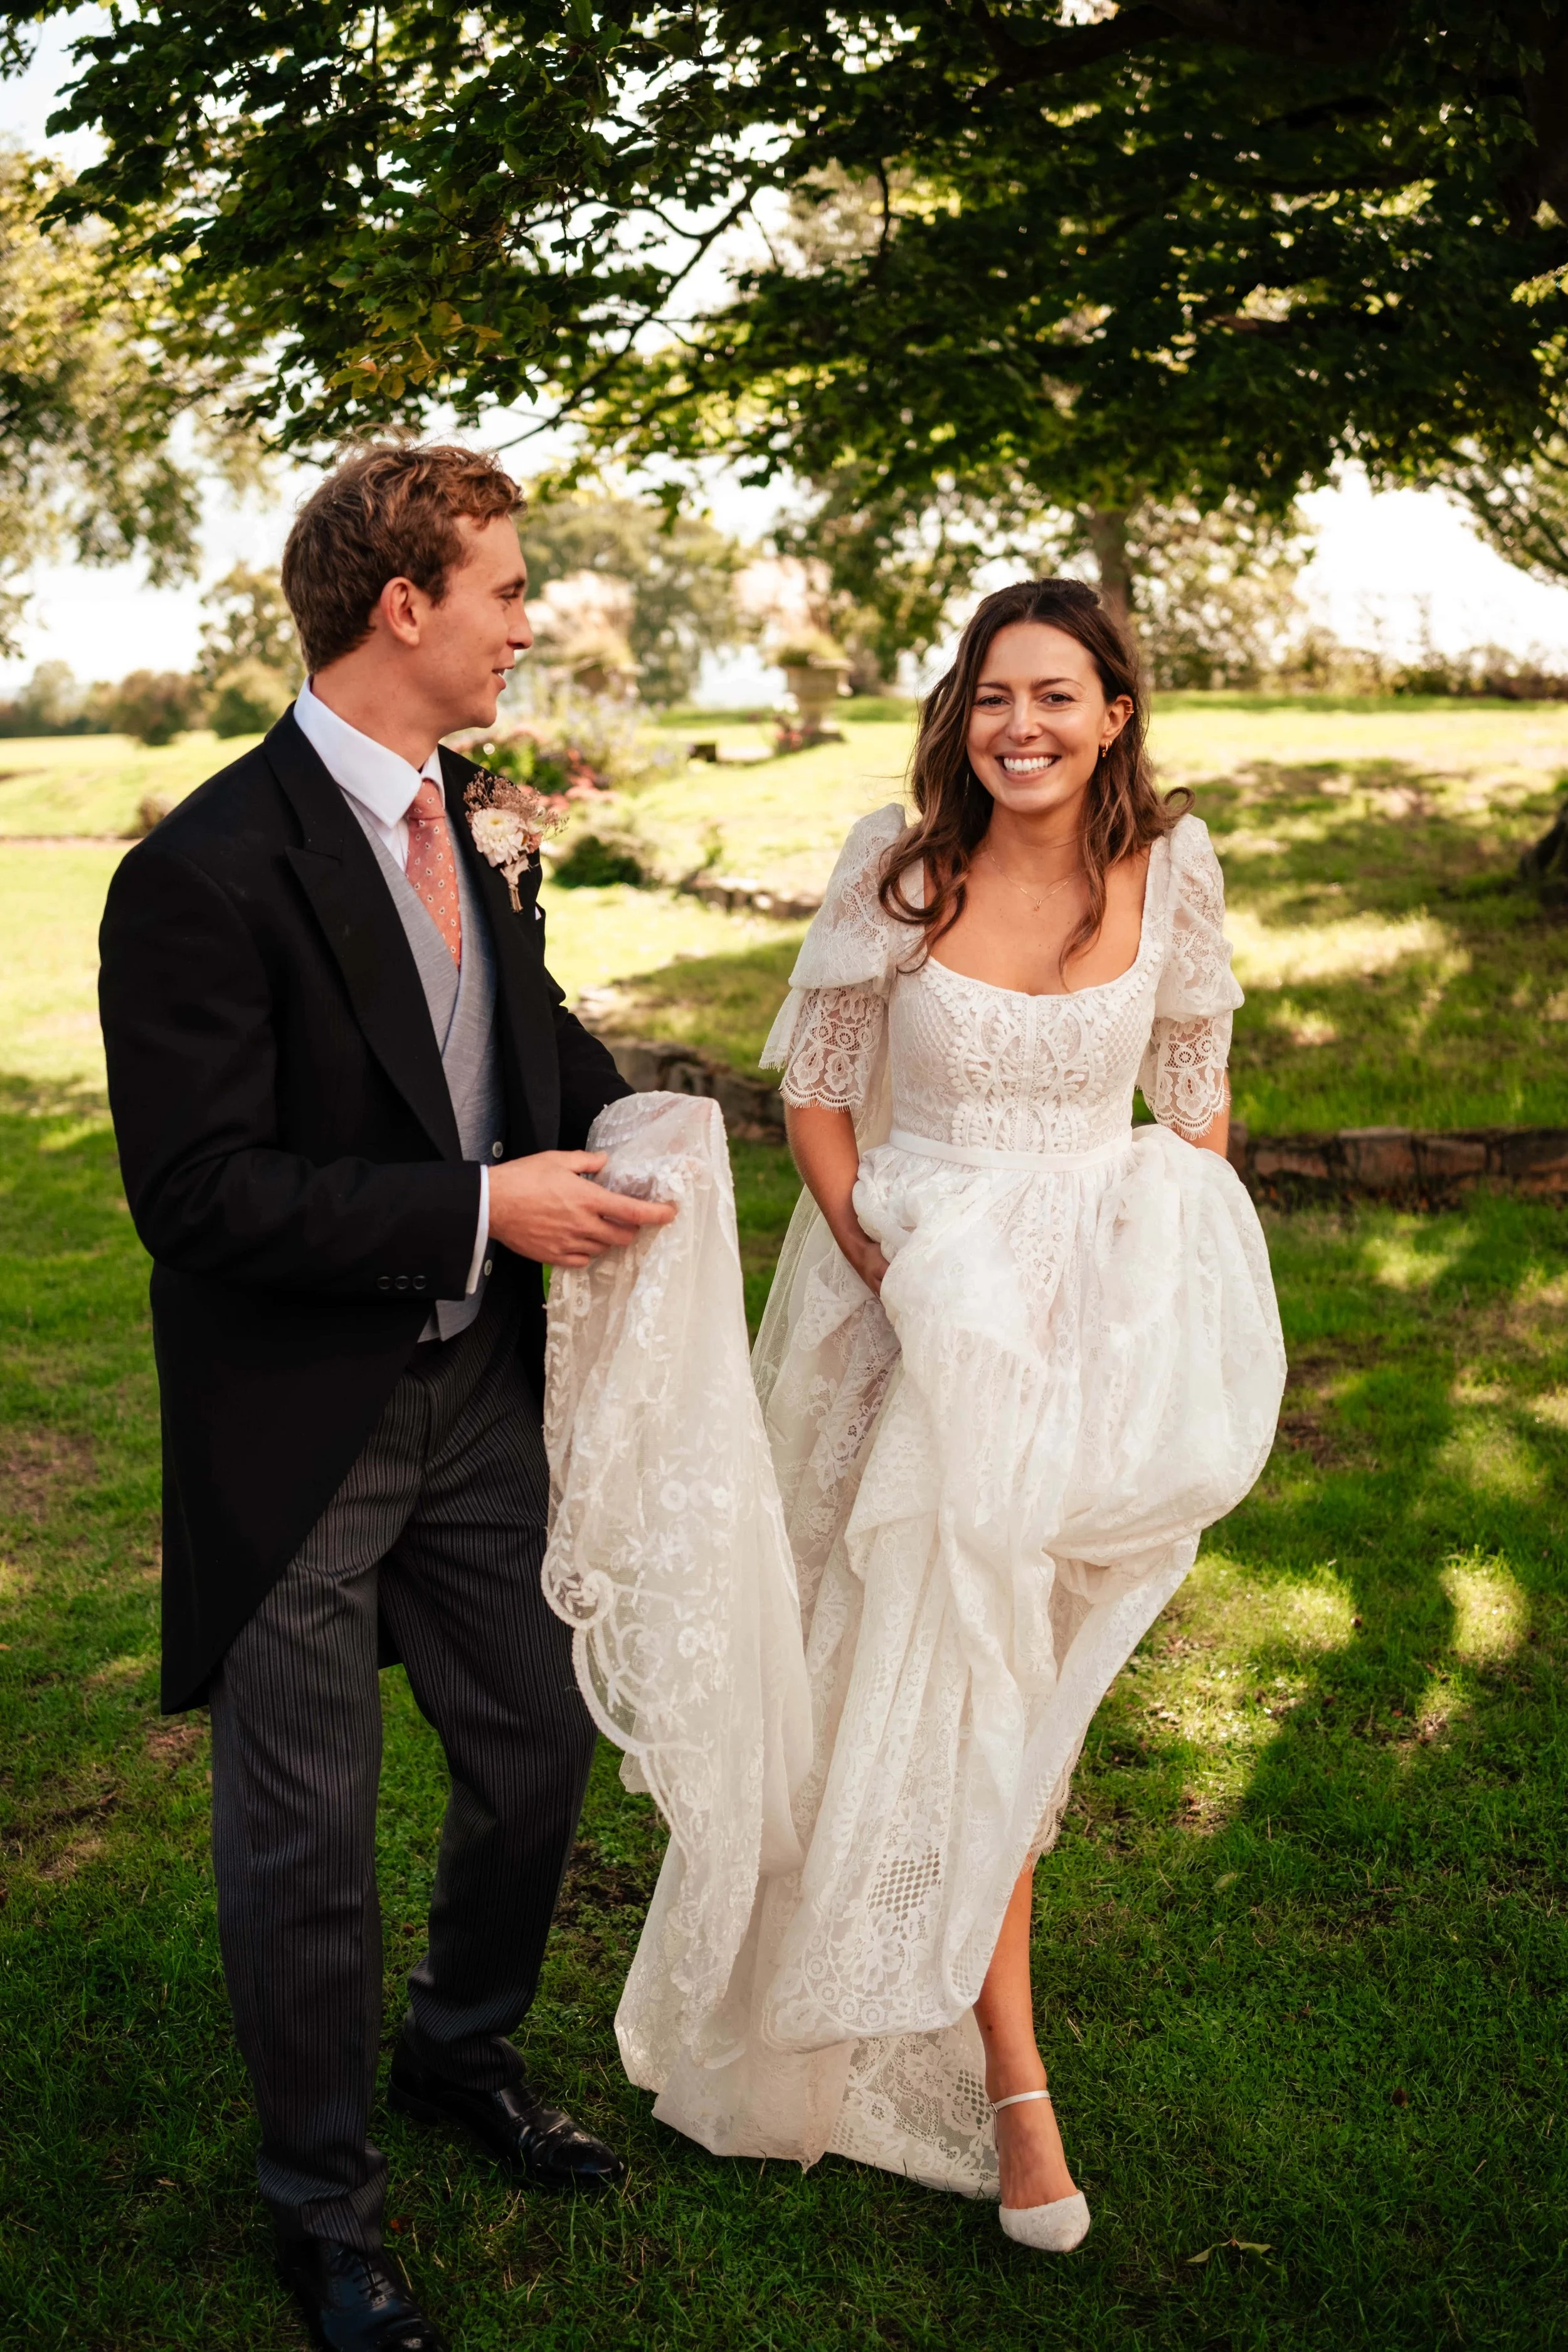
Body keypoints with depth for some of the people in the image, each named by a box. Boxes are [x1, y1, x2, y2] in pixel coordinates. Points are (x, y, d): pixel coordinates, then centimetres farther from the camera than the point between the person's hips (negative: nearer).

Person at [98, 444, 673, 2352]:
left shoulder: (474, 823, 4)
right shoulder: (208, 870, -21)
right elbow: (197, 1191, -23)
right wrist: (482, 1208, -22)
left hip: (476, 1395, 7)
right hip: (298, 1427, -7)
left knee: (537, 1753, 19)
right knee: (305, 1836, 8)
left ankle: (461, 2053, 47)